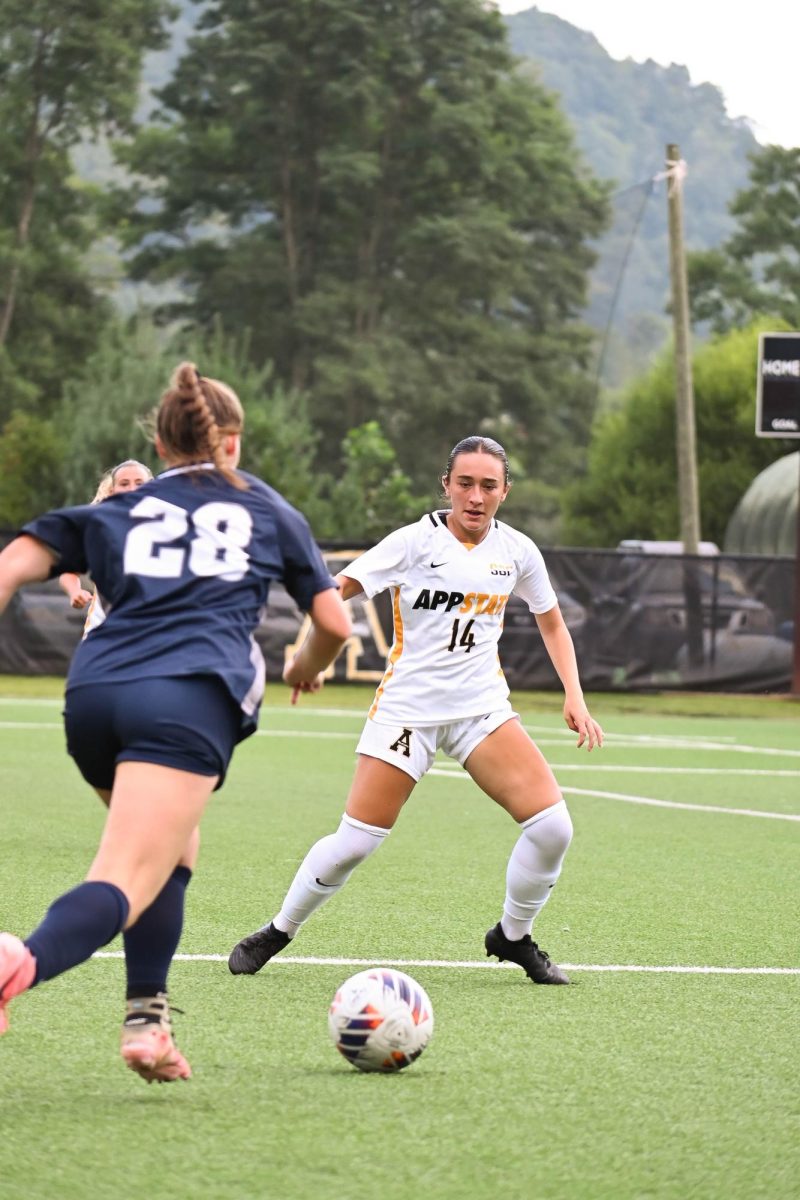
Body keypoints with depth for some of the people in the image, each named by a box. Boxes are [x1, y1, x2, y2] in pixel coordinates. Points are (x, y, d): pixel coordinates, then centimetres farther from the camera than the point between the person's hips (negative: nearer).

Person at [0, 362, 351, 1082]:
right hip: (191, 698, -4)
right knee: (125, 886, -18)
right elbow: (334, 622, 26)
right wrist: (309, 668, 46)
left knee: (173, 850, 27)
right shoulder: (269, 511, 25)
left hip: (93, 695, 4)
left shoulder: (114, 509, 27)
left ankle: (147, 1020, 12)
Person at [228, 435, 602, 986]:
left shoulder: (517, 550, 4)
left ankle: (513, 937, 11)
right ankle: (279, 931, 15)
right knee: (356, 840, -10)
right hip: (408, 707, -3)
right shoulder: (416, 541, -9)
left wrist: (574, 695, 7)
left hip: (482, 708, 3)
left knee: (552, 825, -14)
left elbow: (552, 622, 18)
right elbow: (336, 590, -14)